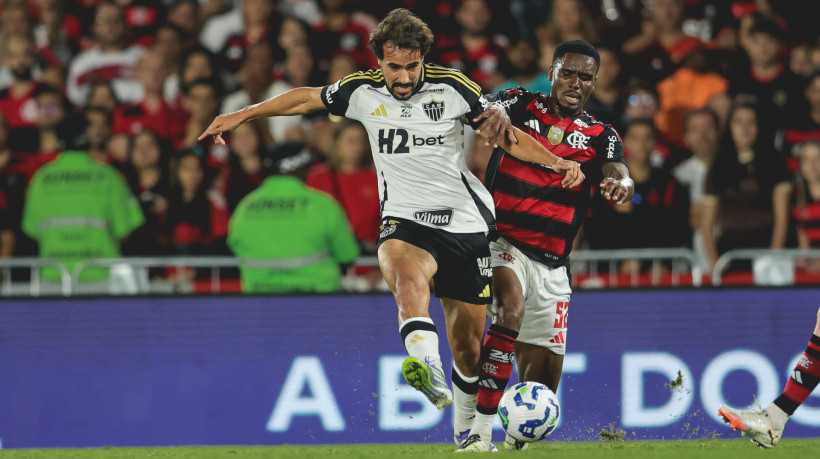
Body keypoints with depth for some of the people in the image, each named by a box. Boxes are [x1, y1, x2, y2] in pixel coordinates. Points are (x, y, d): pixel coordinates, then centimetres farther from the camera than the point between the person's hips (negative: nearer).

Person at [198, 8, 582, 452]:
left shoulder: (451, 87, -5)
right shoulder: (362, 91, -1)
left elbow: (504, 135, 3)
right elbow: (306, 98, 16)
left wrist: (556, 161, -10)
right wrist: (240, 115, 17)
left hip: (466, 225, 1)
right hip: (404, 222, -1)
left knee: (468, 347, 5)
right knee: (408, 271, -37)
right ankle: (431, 377, -60)